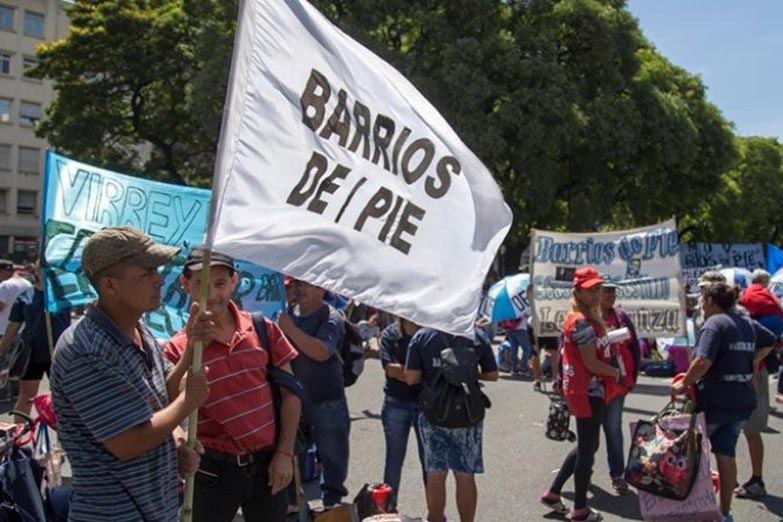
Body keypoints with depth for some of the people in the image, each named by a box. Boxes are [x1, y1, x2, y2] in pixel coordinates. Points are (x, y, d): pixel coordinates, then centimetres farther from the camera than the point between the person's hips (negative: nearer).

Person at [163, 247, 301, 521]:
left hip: (267, 463, 2)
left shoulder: (263, 329, -2)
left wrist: (285, 452, 0)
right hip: (214, 470, -2)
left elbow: (290, 391, 3)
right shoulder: (177, 349, -7)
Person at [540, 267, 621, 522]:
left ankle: (553, 492, 28)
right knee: (588, 448, 2)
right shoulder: (583, 322, -19)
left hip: (584, 390, 10)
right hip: (588, 391, -10)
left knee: (586, 445, 20)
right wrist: (615, 372, -5)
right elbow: (592, 363, -20)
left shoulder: (580, 319, 12)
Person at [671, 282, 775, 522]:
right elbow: (770, 341, 30)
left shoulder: (715, 323, -15)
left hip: (713, 401, -7)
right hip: (742, 401, 7)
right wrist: (750, 363, 23)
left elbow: (703, 361, -28)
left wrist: (683, 384, -17)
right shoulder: (747, 322, 11)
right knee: (726, 455, 12)